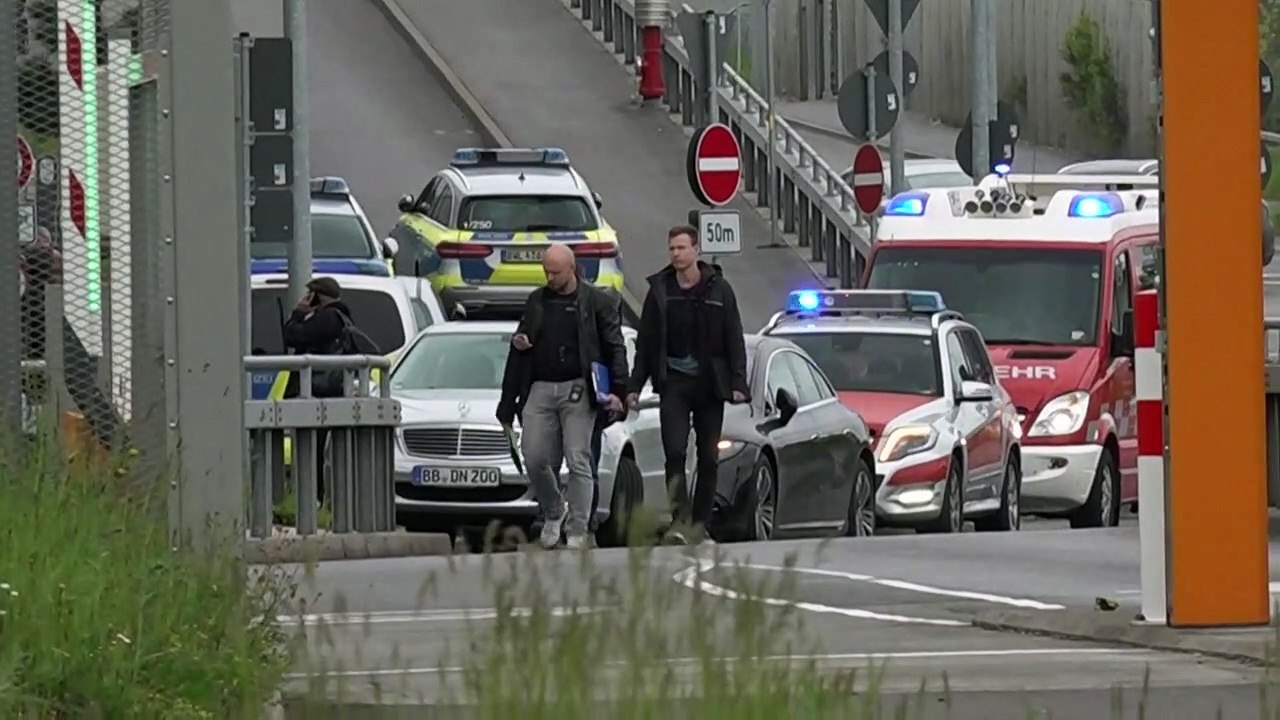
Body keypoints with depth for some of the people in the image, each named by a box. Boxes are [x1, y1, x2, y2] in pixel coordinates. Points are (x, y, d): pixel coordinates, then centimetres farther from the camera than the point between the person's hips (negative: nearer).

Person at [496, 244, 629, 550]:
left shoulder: (594, 302, 2)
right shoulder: (537, 301, 15)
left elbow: (616, 348, 0)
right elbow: (523, 338, 29)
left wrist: (617, 390, -9)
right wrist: (518, 343, 7)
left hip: (577, 390, -4)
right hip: (540, 389, 4)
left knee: (578, 462, -7)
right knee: (534, 460, -3)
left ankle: (577, 533, -3)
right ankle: (553, 512, 23)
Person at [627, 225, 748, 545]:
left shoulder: (719, 290, 2)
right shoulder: (659, 290, 5)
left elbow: (734, 339, 3)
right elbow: (645, 342, 10)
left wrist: (738, 383, -6)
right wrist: (635, 386, 5)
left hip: (709, 383, 0)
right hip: (673, 382, 0)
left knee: (708, 458, 2)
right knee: (675, 452, -13)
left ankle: (701, 524, 8)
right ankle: (679, 520, -16)